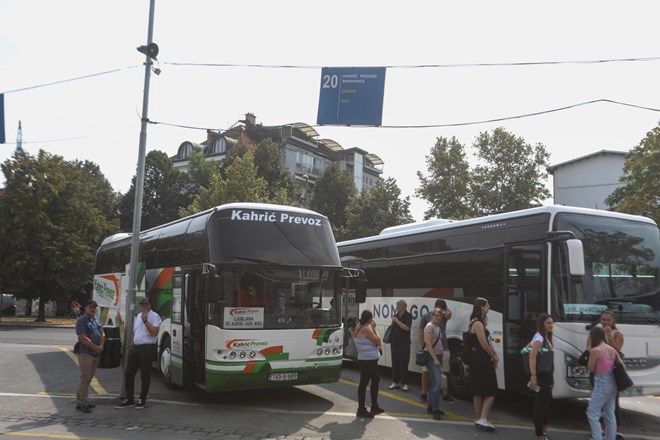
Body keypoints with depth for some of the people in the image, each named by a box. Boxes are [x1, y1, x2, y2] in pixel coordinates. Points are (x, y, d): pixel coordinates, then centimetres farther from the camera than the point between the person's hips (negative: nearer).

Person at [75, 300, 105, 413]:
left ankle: (80, 401, 22)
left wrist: (101, 346, -5)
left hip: (96, 354, 8)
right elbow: (83, 338, -17)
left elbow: (102, 334, 13)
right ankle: (83, 403, 0)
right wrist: (96, 348, -15)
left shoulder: (96, 319, 16)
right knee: (85, 379, -6)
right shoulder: (81, 321, -8)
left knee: (88, 378, 13)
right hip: (85, 354, -8)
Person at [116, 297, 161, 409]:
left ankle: (142, 400, 12)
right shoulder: (138, 316, 17)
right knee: (128, 374, 7)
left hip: (147, 348, -7)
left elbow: (154, 332, -19)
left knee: (145, 375, 1)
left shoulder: (154, 316, -8)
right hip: (135, 348, 7)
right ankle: (129, 399, 17)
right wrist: (132, 345, 16)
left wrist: (145, 320, -22)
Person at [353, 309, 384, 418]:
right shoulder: (366, 329, -18)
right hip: (369, 360, -10)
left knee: (375, 380, 18)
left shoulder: (358, 327, 11)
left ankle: (374, 407, 27)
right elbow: (378, 341, -13)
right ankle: (361, 410, 1)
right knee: (364, 383, -5)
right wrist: (374, 328, -6)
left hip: (363, 359, 10)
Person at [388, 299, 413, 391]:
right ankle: (395, 382, 16)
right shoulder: (395, 315, 12)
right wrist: (390, 340, 12)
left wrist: (397, 321, -15)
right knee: (395, 363, 8)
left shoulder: (408, 316, -6)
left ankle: (404, 383, 3)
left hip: (404, 343, -6)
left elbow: (406, 328, -20)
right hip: (394, 342, 6)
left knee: (403, 364, -3)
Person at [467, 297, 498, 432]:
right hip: (481, 361, -10)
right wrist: (494, 357, -4)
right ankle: (482, 419, -9)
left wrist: (495, 354, 1)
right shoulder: (478, 324, -17)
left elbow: (487, 341, 15)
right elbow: (484, 345, -18)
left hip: (478, 361, 10)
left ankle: (479, 419, 19)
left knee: (478, 391, 13)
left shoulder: (477, 323, 16)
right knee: (491, 391, -5)